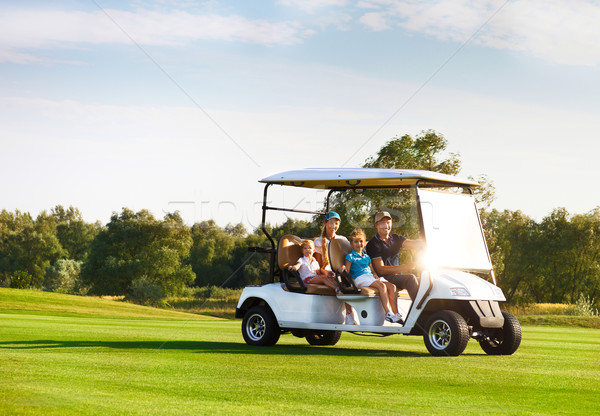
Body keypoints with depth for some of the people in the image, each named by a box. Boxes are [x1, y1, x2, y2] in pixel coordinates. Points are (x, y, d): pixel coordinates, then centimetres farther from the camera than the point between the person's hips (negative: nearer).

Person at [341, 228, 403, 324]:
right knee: (382, 286, -32)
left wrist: (375, 275, 7)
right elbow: (347, 273, -1)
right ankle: (388, 313, -40)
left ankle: (396, 313, -24)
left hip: (370, 277, 7)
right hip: (360, 278, -7)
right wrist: (344, 268, -24)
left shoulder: (367, 257, 29)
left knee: (392, 286, -16)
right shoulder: (350, 256, 9)